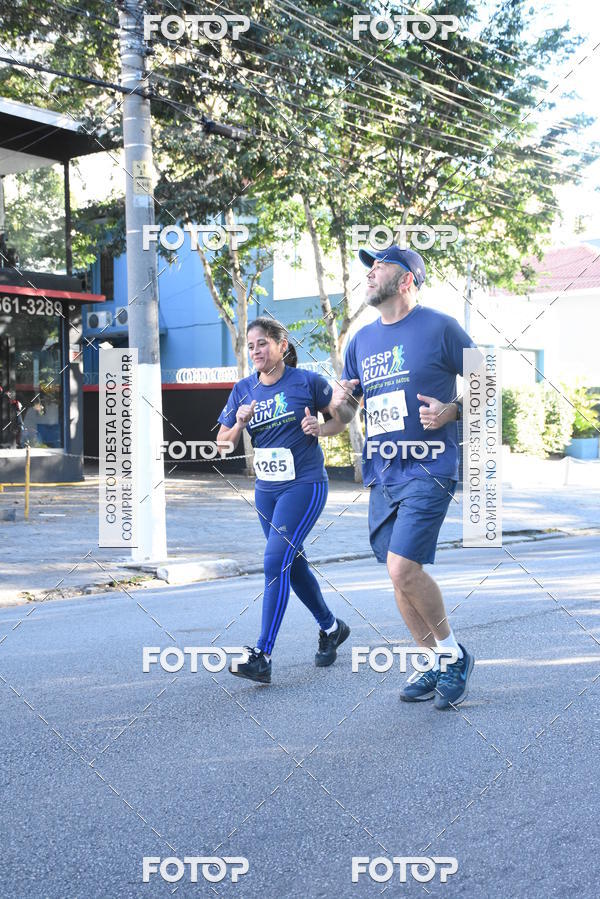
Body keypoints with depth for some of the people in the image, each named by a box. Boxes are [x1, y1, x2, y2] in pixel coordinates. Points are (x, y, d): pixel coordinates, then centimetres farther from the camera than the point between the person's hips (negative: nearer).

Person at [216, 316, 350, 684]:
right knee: (293, 563, 15)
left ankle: (262, 657, -15)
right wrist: (239, 425, -13)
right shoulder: (244, 390, 5)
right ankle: (332, 627, 37)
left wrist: (319, 427, -17)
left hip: (305, 485, -6)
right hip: (266, 490, 6)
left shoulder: (308, 381, -7)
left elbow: (342, 418, 4)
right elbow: (223, 443, 7)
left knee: (276, 561, -16)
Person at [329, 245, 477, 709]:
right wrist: (339, 403, -4)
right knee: (400, 574, 8)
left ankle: (454, 653, 5)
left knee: (403, 567, -17)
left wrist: (453, 410, -16)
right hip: (382, 471, 7)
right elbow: (343, 414, 19)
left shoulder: (440, 328, -4)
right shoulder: (362, 339, 13)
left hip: (428, 467, -6)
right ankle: (436, 665, 24)